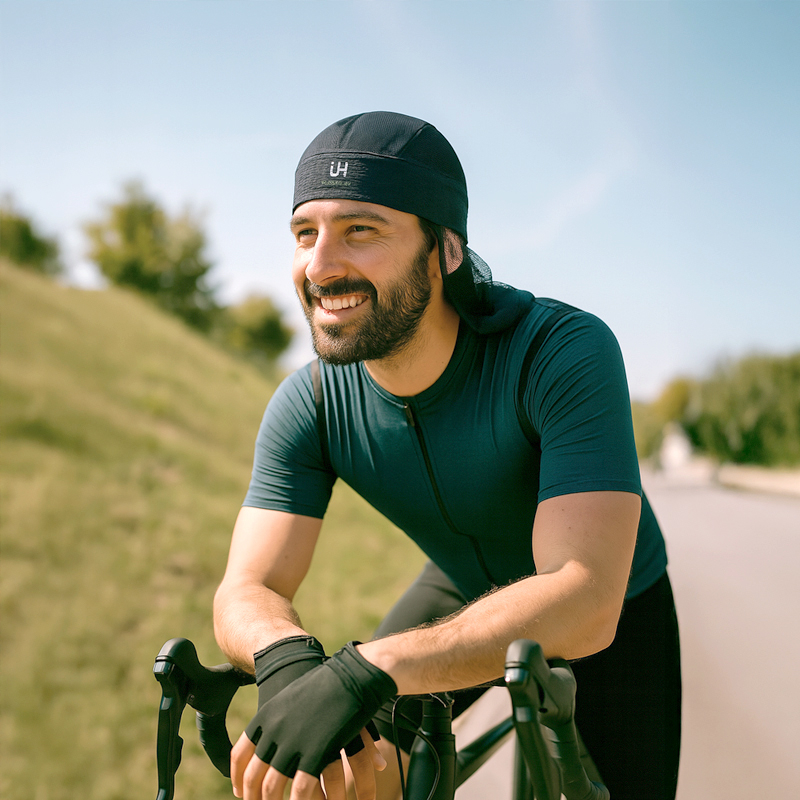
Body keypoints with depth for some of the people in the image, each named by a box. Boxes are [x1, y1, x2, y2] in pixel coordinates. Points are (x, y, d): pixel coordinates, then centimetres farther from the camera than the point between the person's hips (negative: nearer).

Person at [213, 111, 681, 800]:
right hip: (465, 589, 3)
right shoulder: (309, 406, -23)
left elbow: (585, 600, -45)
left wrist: (364, 671, -55)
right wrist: (289, 658, -49)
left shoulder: (566, 351, -37)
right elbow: (245, 592, -24)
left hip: (611, 610, -2)